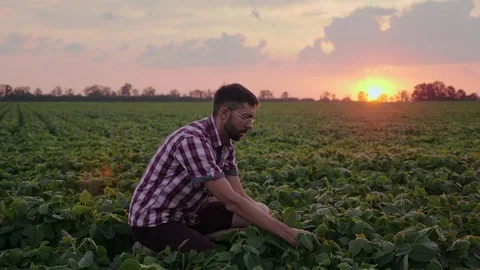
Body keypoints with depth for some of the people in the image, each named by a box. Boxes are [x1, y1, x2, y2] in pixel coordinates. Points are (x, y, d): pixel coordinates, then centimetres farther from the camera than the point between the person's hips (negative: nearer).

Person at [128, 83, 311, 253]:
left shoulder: (226, 143, 2)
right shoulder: (192, 140, -28)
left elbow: (240, 197, 1)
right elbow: (231, 201, -31)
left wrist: (283, 229, -11)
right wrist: (288, 233, -29)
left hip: (189, 214, 9)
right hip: (154, 220, -9)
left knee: (262, 210, 2)